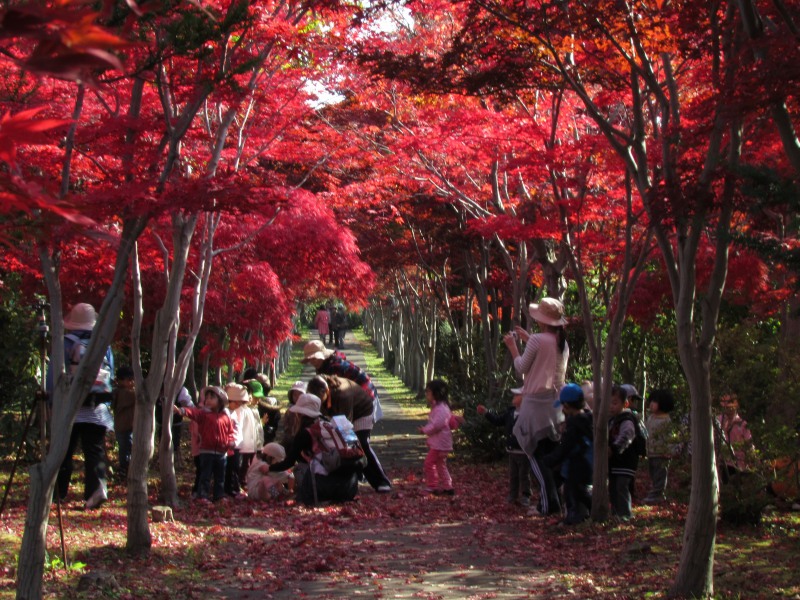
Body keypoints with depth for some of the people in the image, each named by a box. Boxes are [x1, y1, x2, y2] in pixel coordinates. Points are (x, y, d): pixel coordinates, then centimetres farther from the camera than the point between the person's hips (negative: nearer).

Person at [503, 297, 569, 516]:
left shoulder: (538, 340, -13)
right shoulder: (563, 342, 10)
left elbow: (521, 367, -6)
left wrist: (512, 346, 8)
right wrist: (528, 339, 26)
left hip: (537, 401, -8)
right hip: (557, 402, 8)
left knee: (537, 454, -4)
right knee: (552, 453, 12)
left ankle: (548, 504, -8)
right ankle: (553, 501, 14)